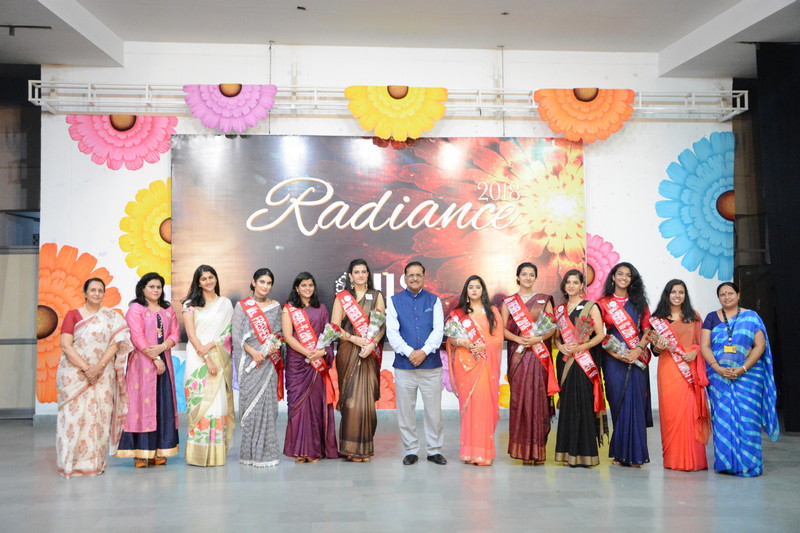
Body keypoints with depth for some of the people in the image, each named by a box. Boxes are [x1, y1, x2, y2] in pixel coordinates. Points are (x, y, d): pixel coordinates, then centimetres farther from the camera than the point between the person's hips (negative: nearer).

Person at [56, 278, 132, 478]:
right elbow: (66, 346, -4)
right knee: (74, 415, -4)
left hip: (102, 376, 1)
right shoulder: (73, 315, 5)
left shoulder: (112, 317, 9)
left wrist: (98, 367, -14)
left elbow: (115, 344, -1)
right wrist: (85, 368, -14)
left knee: (99, 417, -1)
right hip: (74, 373, -1)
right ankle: (71, 463, 5)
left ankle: (94, 462, 7)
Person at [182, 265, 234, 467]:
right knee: (200, 401, -5)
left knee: (218, 400, -1)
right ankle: (200, 452, 1)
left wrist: (211, 345, -11)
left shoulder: (225, 303, 12)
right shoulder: (190, 304, 6)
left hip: (220, 358, 2)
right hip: (197, 358, -2)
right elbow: (191, 334, -2)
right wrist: (206, 358, -11)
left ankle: (217, 451, 5)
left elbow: (229, 332, 5)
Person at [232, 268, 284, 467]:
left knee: (267, 402, -2)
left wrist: (276, 345, -8)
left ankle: (265, 452, 5)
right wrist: (253, 352, -13)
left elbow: (280, 332, 12)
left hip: (269, 361, 2)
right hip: (249, 361, -2)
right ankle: (250, 453, 4)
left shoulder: (276, 306, 12)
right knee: (250, 402, -4)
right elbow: (236, 335, -1)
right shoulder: (242, 306, 5)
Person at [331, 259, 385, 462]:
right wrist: (354, 339, -11)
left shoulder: (376, 296, 11)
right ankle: (350, 447, 5)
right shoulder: (342, 297, 8)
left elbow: (382, 325, 3)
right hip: (348, 353, 0)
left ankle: (364, 447, 8)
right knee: (349, 398, -3)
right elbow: (334, 326, 2)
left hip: (369, 353, 1)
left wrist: (372, 344, -12)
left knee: (365, 398, -3)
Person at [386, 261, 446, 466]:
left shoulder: (434, 301, 8)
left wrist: (424, 351, -14)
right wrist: (409, 352, -15)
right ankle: (411, 451, 19)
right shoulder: (394, 301, 6)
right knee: (405, 410, 6)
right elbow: (392, 332, -3)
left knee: (434, 410, 4)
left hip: (431, 363, 0)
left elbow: (438, 330, -1)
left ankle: (434, 450, 18)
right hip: (404, 364, 0)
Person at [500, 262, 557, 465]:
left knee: (538, 398, -4)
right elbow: (502, 328, 3)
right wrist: (519, 339, -13)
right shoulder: (508, 302, 11)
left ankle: (538, 450, 2)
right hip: (517, 355, 0)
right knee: (519, 397, -3)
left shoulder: (544, 300, 11)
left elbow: (553, 327, 5)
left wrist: (538, 338, -12)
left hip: (539, 355, 0)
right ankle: (523, 450, 4)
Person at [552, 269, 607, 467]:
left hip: (584, 362, -4)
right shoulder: (560, 309, 15)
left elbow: (600, 335, -4)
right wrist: (561, 346, -5)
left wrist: (580, 347, -15)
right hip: (565, 361, 4)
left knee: (583, 403, -7)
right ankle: (568, 453, 9)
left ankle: (585, 453, -1)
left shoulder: (590, 307, 2)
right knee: (567, 404, 3)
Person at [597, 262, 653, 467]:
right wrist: (615, 354, -11)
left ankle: (633, 453, 2)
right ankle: (620, 452, 8)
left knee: (635, 403, -4)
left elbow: (647, 330, 6)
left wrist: (638, 350, -11)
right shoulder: (603, 303, 6)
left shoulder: (639, 302, 12)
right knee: (618, 402, -1)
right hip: (613, 359, -1)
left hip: (637, 359, 1)